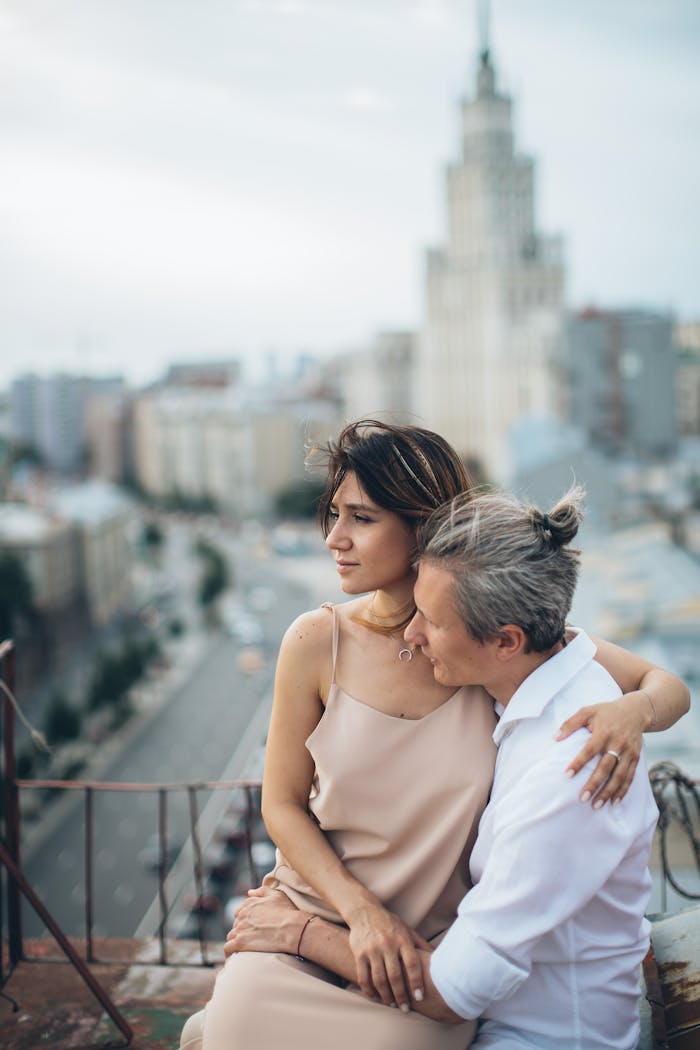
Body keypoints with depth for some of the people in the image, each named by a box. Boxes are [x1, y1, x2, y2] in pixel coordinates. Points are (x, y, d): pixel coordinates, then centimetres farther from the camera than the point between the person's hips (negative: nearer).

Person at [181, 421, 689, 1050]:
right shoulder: (318, 643, -8)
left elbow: (670, 688, -1)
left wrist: (631, 711, -24)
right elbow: (284, 805, 0)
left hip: (429, 948, 0)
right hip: (312, 916, 0)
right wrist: (363, 912, -12)